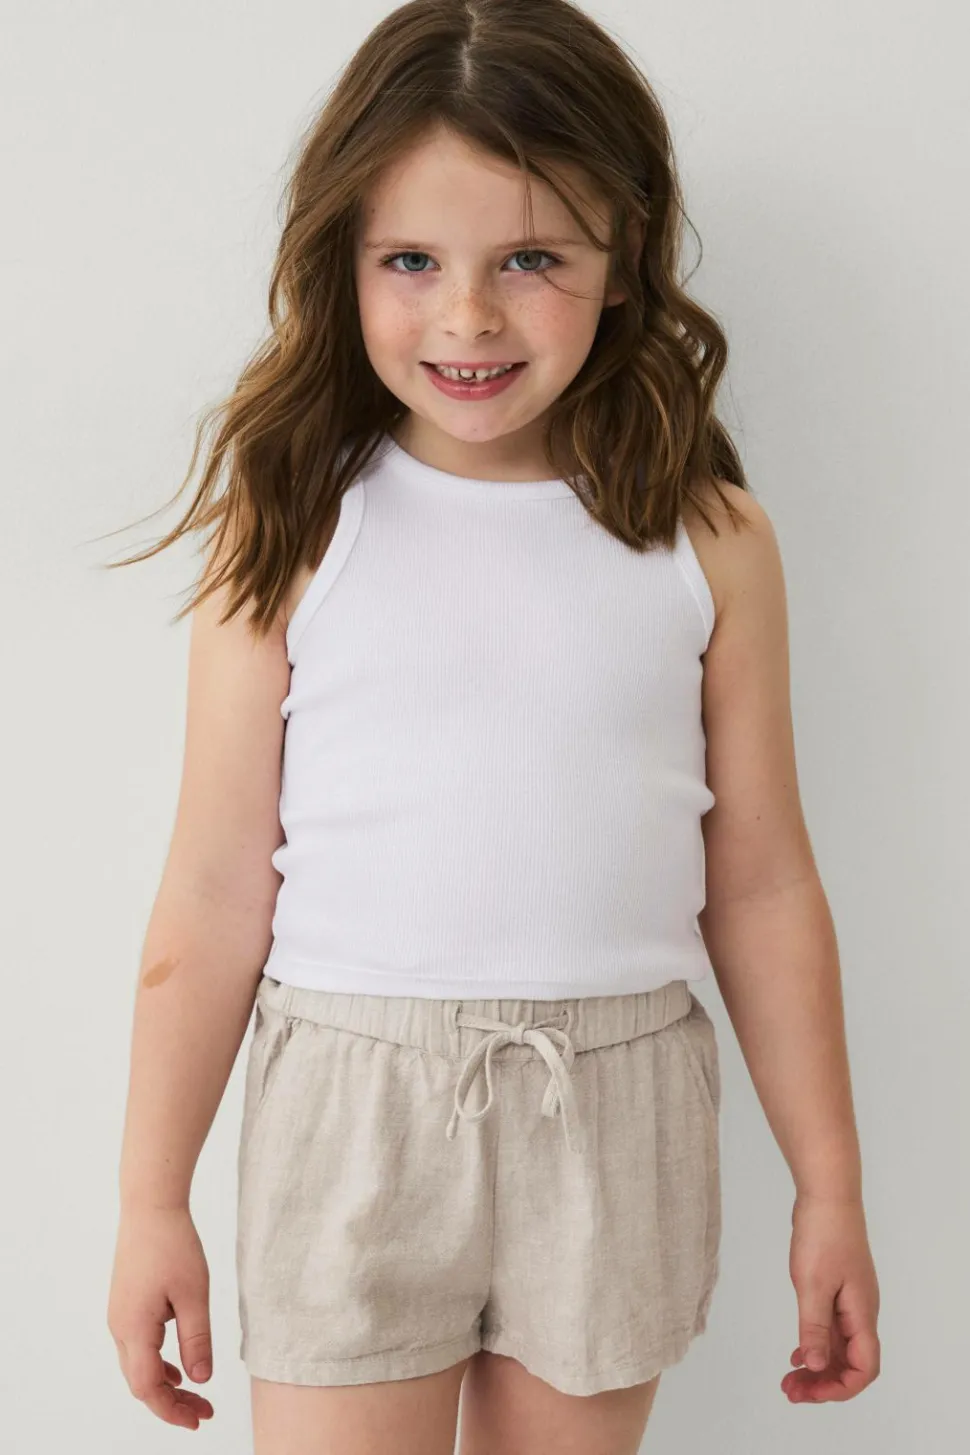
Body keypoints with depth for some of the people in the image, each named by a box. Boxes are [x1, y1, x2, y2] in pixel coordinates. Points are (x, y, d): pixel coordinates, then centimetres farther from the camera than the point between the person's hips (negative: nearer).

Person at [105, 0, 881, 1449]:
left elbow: (761, 885, 4)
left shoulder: (706, 543, -1)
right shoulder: (289, 532, -5)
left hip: (612, 1116, 2)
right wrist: (152, 1200, 1)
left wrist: (829, 1185, 8)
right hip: (351, 1109, -1)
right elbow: (215, 894, -3)